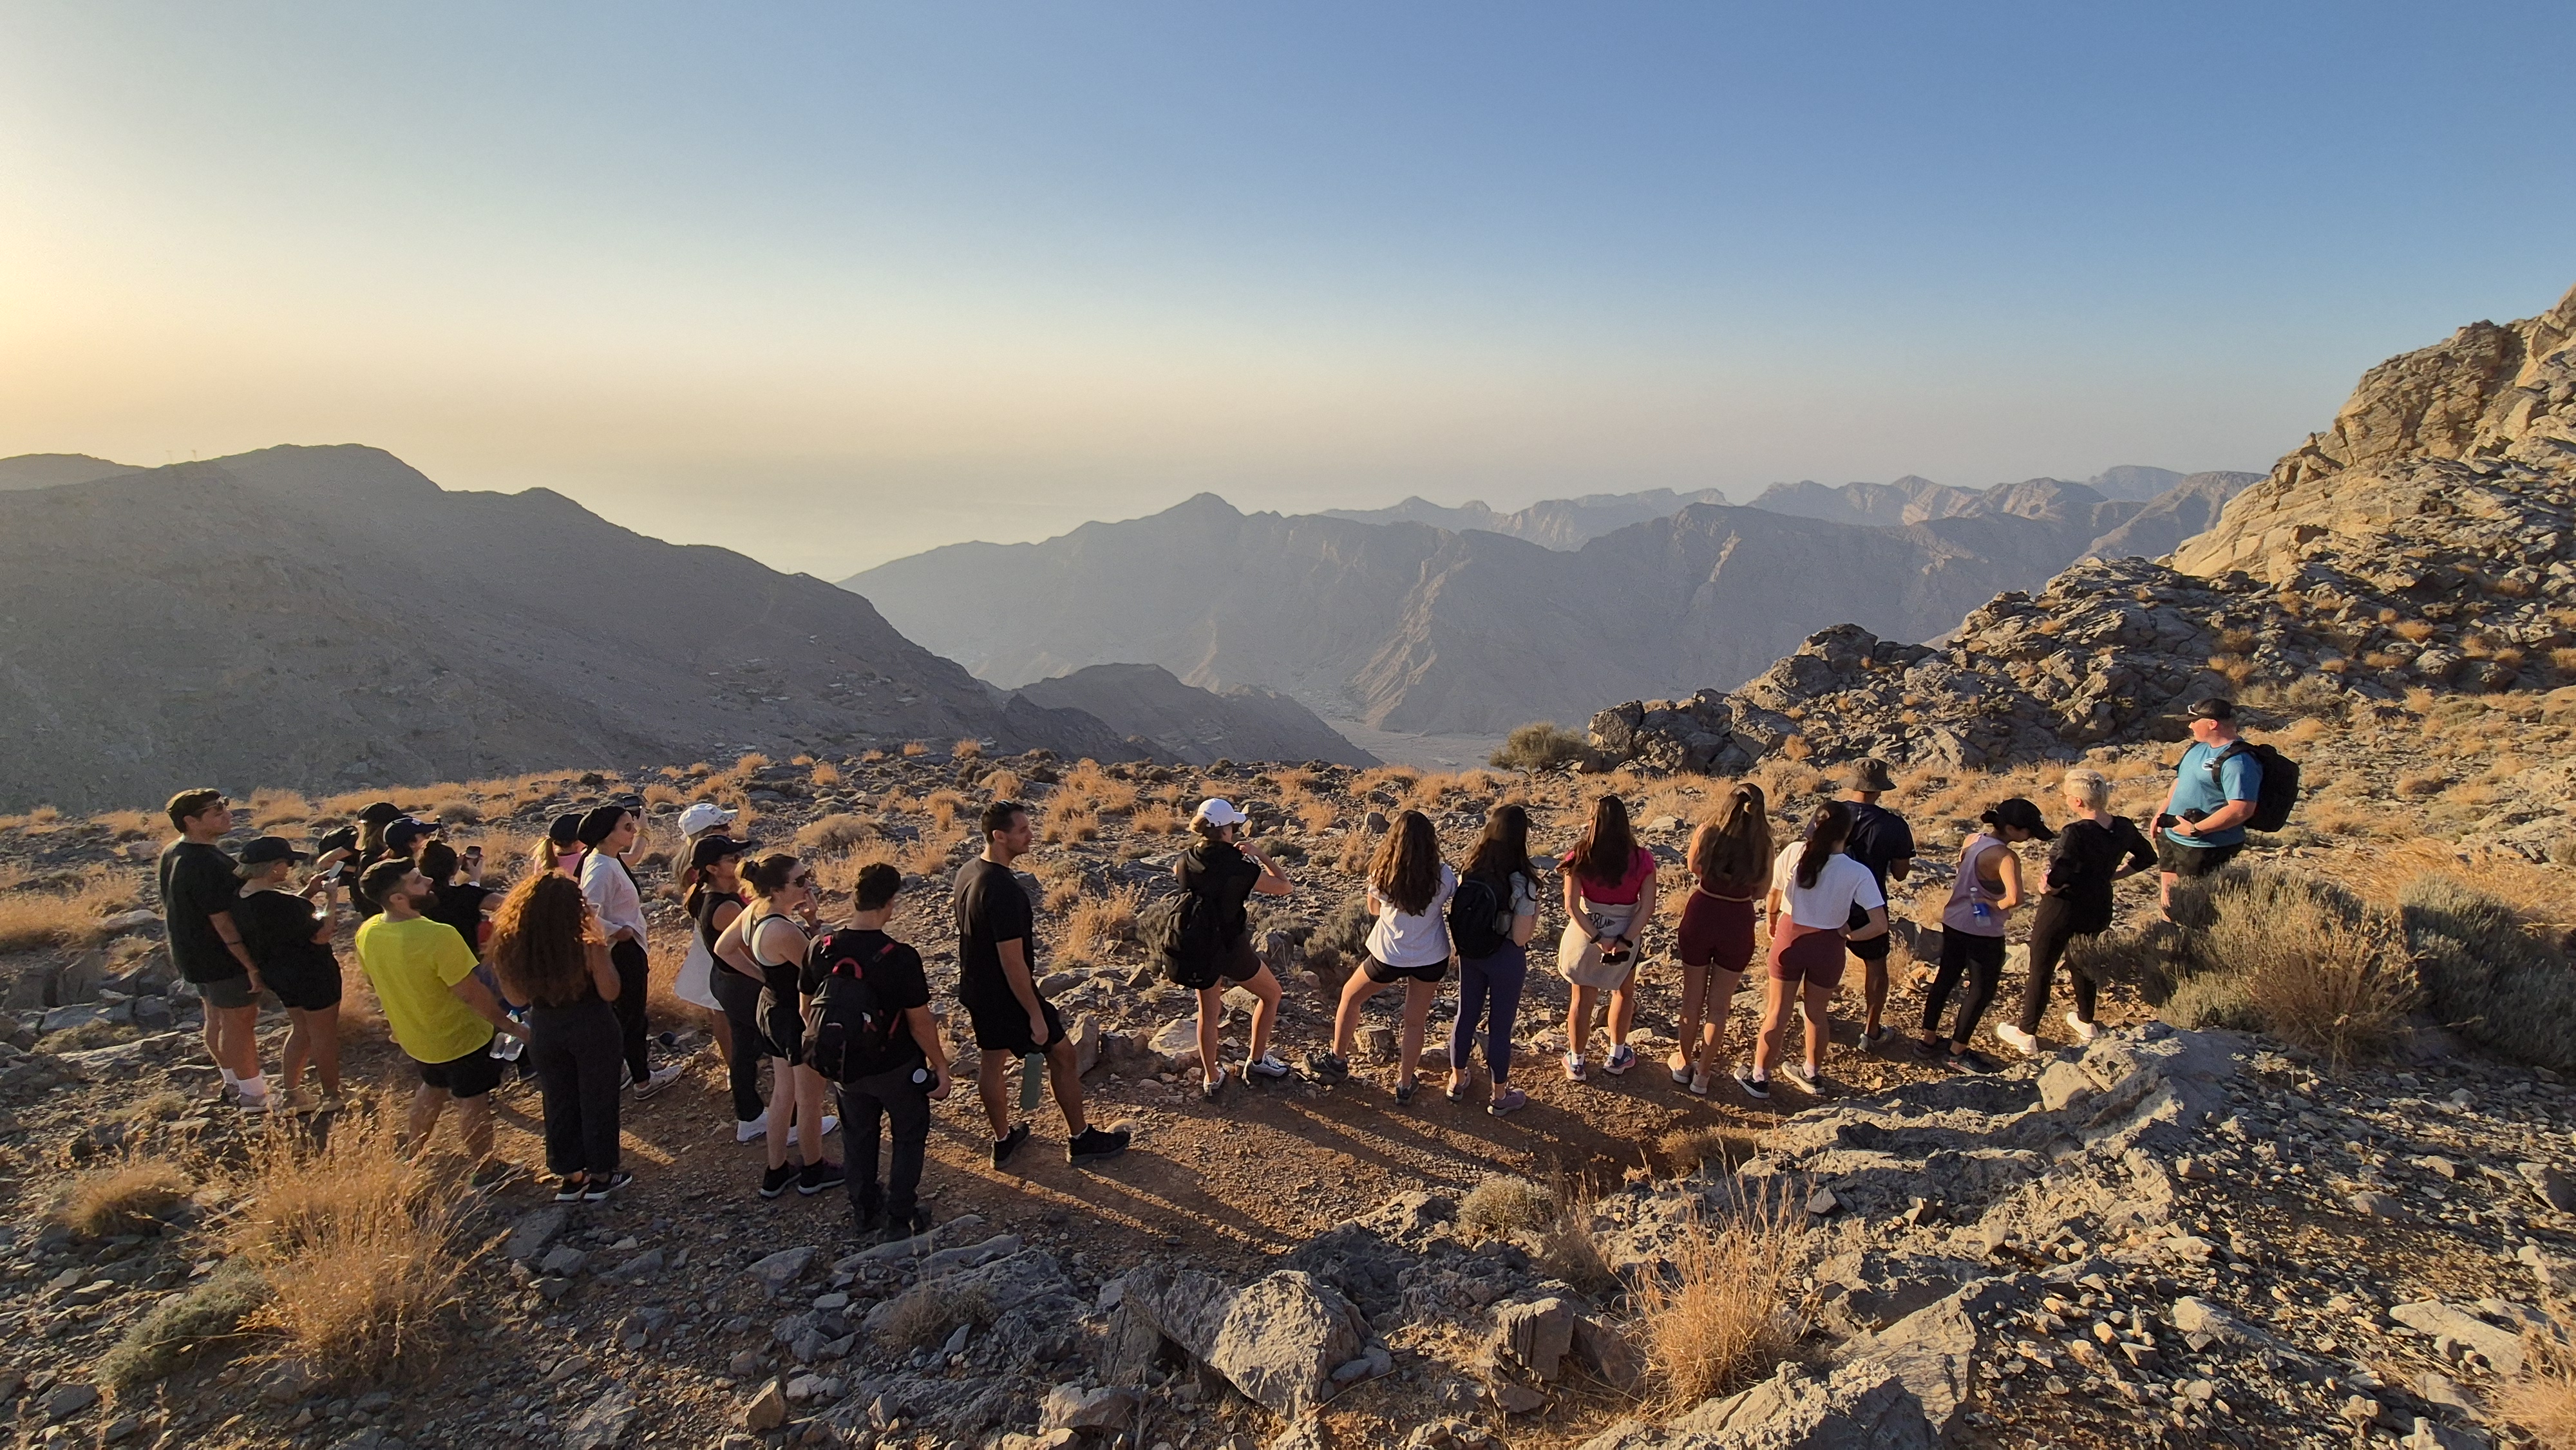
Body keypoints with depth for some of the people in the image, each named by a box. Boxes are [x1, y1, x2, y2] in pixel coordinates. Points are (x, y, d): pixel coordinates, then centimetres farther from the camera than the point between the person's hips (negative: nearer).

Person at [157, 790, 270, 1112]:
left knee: (217, 1018, 21)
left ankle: (234, 1081, 36)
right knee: (240, 1021, 1)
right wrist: (251, 965, -23)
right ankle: (254, 1095, 11)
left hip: (192, 951, 10)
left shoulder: (173, 853, 3)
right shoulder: (206, 864, -29)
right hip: (222, 958, -10)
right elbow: (223, 921, -28)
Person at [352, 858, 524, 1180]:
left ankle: (411, 1152, 46)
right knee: (473, 1102, 12)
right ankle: (486, 1170, 27)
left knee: (433, 1087, 31)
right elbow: (472, 993, -29)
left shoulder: (367, 932, -12)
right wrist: (508, 1025, -15)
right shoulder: (438, 937, -35)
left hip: (413, 1036, 7)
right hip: (460, 1037, -7)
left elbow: (374, 982, 6)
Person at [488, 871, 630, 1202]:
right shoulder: (586, 947, -25)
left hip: (545, 1031, 4)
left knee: (558, 1103, 20)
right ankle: (600, 1177, 28)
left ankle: (569, 1178, 34)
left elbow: (517, 997, 1)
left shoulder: (514, 948, -12)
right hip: (591, 1030, -4)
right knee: (597, 1101, 14)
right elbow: (611, 992, -14)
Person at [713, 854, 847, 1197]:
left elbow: (723, 948, 7)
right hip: (800, 1018, -8)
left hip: (772, 1010, 8)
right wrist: (814, 922, -24)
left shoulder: (754, 910, -9)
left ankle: (776, 1172, 38)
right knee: (809, 1101, 14)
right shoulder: (783, 931, -35)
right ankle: (814, 1172, 34)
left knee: (783, 1093, 24)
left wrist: (764, 976, 5)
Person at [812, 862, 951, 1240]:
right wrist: (941, 1068, -6)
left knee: (858, 1135, 25)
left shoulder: (821, 950, -13)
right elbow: (920, 1023, -20)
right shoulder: (901, 957, -27)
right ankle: (901, 1216, 24)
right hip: (897, 1067, -4)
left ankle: (865, 1209, 39)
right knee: (909, 1137, 18)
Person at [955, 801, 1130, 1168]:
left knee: (992, 1059, 20)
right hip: (1006, 995, -9)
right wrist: (1036, 1015, -22)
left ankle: (1003, 1140, 37)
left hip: (976, 990, 9)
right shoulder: (1003, 890, -31)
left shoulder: (968, 871, -3)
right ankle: (1080, 1140, 20)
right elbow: (1013, 962, -28)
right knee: (1062, 1054, 8)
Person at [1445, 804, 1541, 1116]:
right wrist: (1534, 917, -4)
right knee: (1500, 1025, 10)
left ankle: (1457, 1081, 38)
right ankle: (1499, 1097, 27)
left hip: (1471, 954, 5)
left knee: (1466, 1015, 20)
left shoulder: (1469, 873, -9)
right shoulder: (1522, 882, -24)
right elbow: (1520, 937, -21)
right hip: (1506, 960, -5)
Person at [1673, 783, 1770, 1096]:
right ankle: (1703, 1075, 23)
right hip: (1737, 924, 0)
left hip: (1700, 917, 0)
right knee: (1718, 1006, 14)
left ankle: (1684, 1064, 34)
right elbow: (1760, 891, 0)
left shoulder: (1706, 833, -12)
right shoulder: (1761, 845, -12)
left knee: (1692, 999, 19)